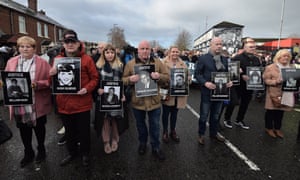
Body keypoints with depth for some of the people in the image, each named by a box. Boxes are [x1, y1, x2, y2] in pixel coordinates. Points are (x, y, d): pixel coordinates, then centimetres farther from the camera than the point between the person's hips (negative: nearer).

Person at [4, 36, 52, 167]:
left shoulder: (42, 62, -5)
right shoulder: (11, 62, 6)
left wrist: (37, 84, -22)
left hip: (37, 105, -3)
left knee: (39, 129, 15)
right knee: (23, 130, 15)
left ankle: (41, 150, 38)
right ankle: (28, 153, 36)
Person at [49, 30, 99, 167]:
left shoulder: (86, 59, -4)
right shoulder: (58, 59, 7)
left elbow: (94, 78, -4)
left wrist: (87, 89, -21)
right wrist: (52, 74, -12)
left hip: (82, 103, -3)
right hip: (64, 103, 4)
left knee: (84, 131, 11)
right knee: (69, 131, 20)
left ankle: (85, 154, 35)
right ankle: (72, 153, 42)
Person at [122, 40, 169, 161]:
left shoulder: (158, 63, 2)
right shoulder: (130, 64, 0)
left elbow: (167, 77, 2)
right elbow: (123, 80, 1)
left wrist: (159, 77, -19)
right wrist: (130, 79, -21)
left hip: (154, 101, 0)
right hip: (137, 101, 0)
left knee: (155, 126, 11)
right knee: (140, 124, 18)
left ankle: (155, 147, 29)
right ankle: (142, 143, 42)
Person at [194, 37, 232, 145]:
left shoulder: (224, 59, 11)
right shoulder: (203, 58, -7)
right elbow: (197, 74, -9)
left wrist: (229, 81, -5)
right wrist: (205, 83, -24)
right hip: (207, 92, -5)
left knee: (216, 115, 18)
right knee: (204, 115, 7)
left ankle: (214, 133, 36)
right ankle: (201, 135, 25)